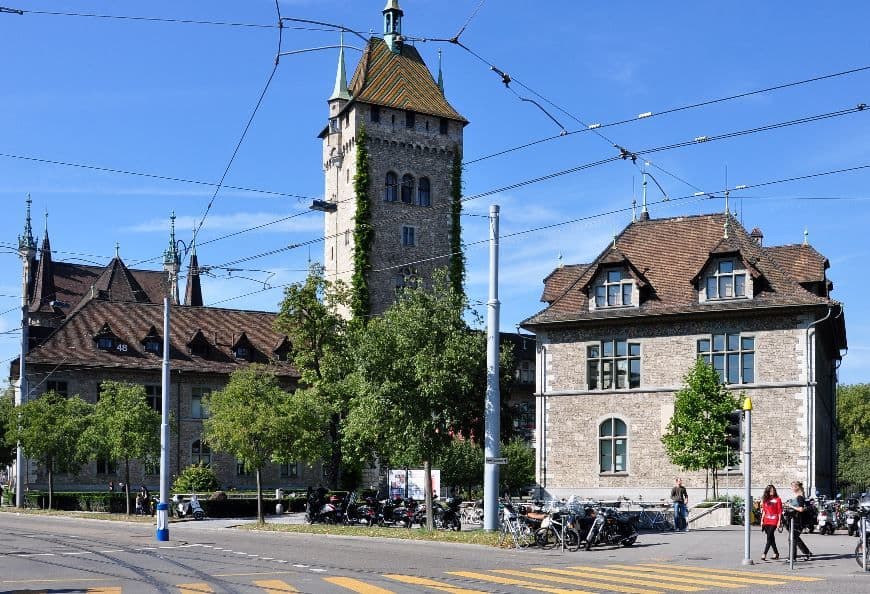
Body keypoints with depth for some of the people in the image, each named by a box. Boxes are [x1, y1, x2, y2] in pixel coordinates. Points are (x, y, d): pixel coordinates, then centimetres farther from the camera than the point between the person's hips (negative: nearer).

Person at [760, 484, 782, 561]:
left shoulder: (777, 499, 0)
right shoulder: (765, 499, 13)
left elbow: (780, 511, -2)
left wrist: (779, 521, -8)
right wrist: (762, 520, 11)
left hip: (774, 521, -5)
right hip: (766, 521, 5)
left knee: (769, 538, -11)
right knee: (771, 538, 8)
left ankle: (764, 554, -16)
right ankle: (776, 553, 18)